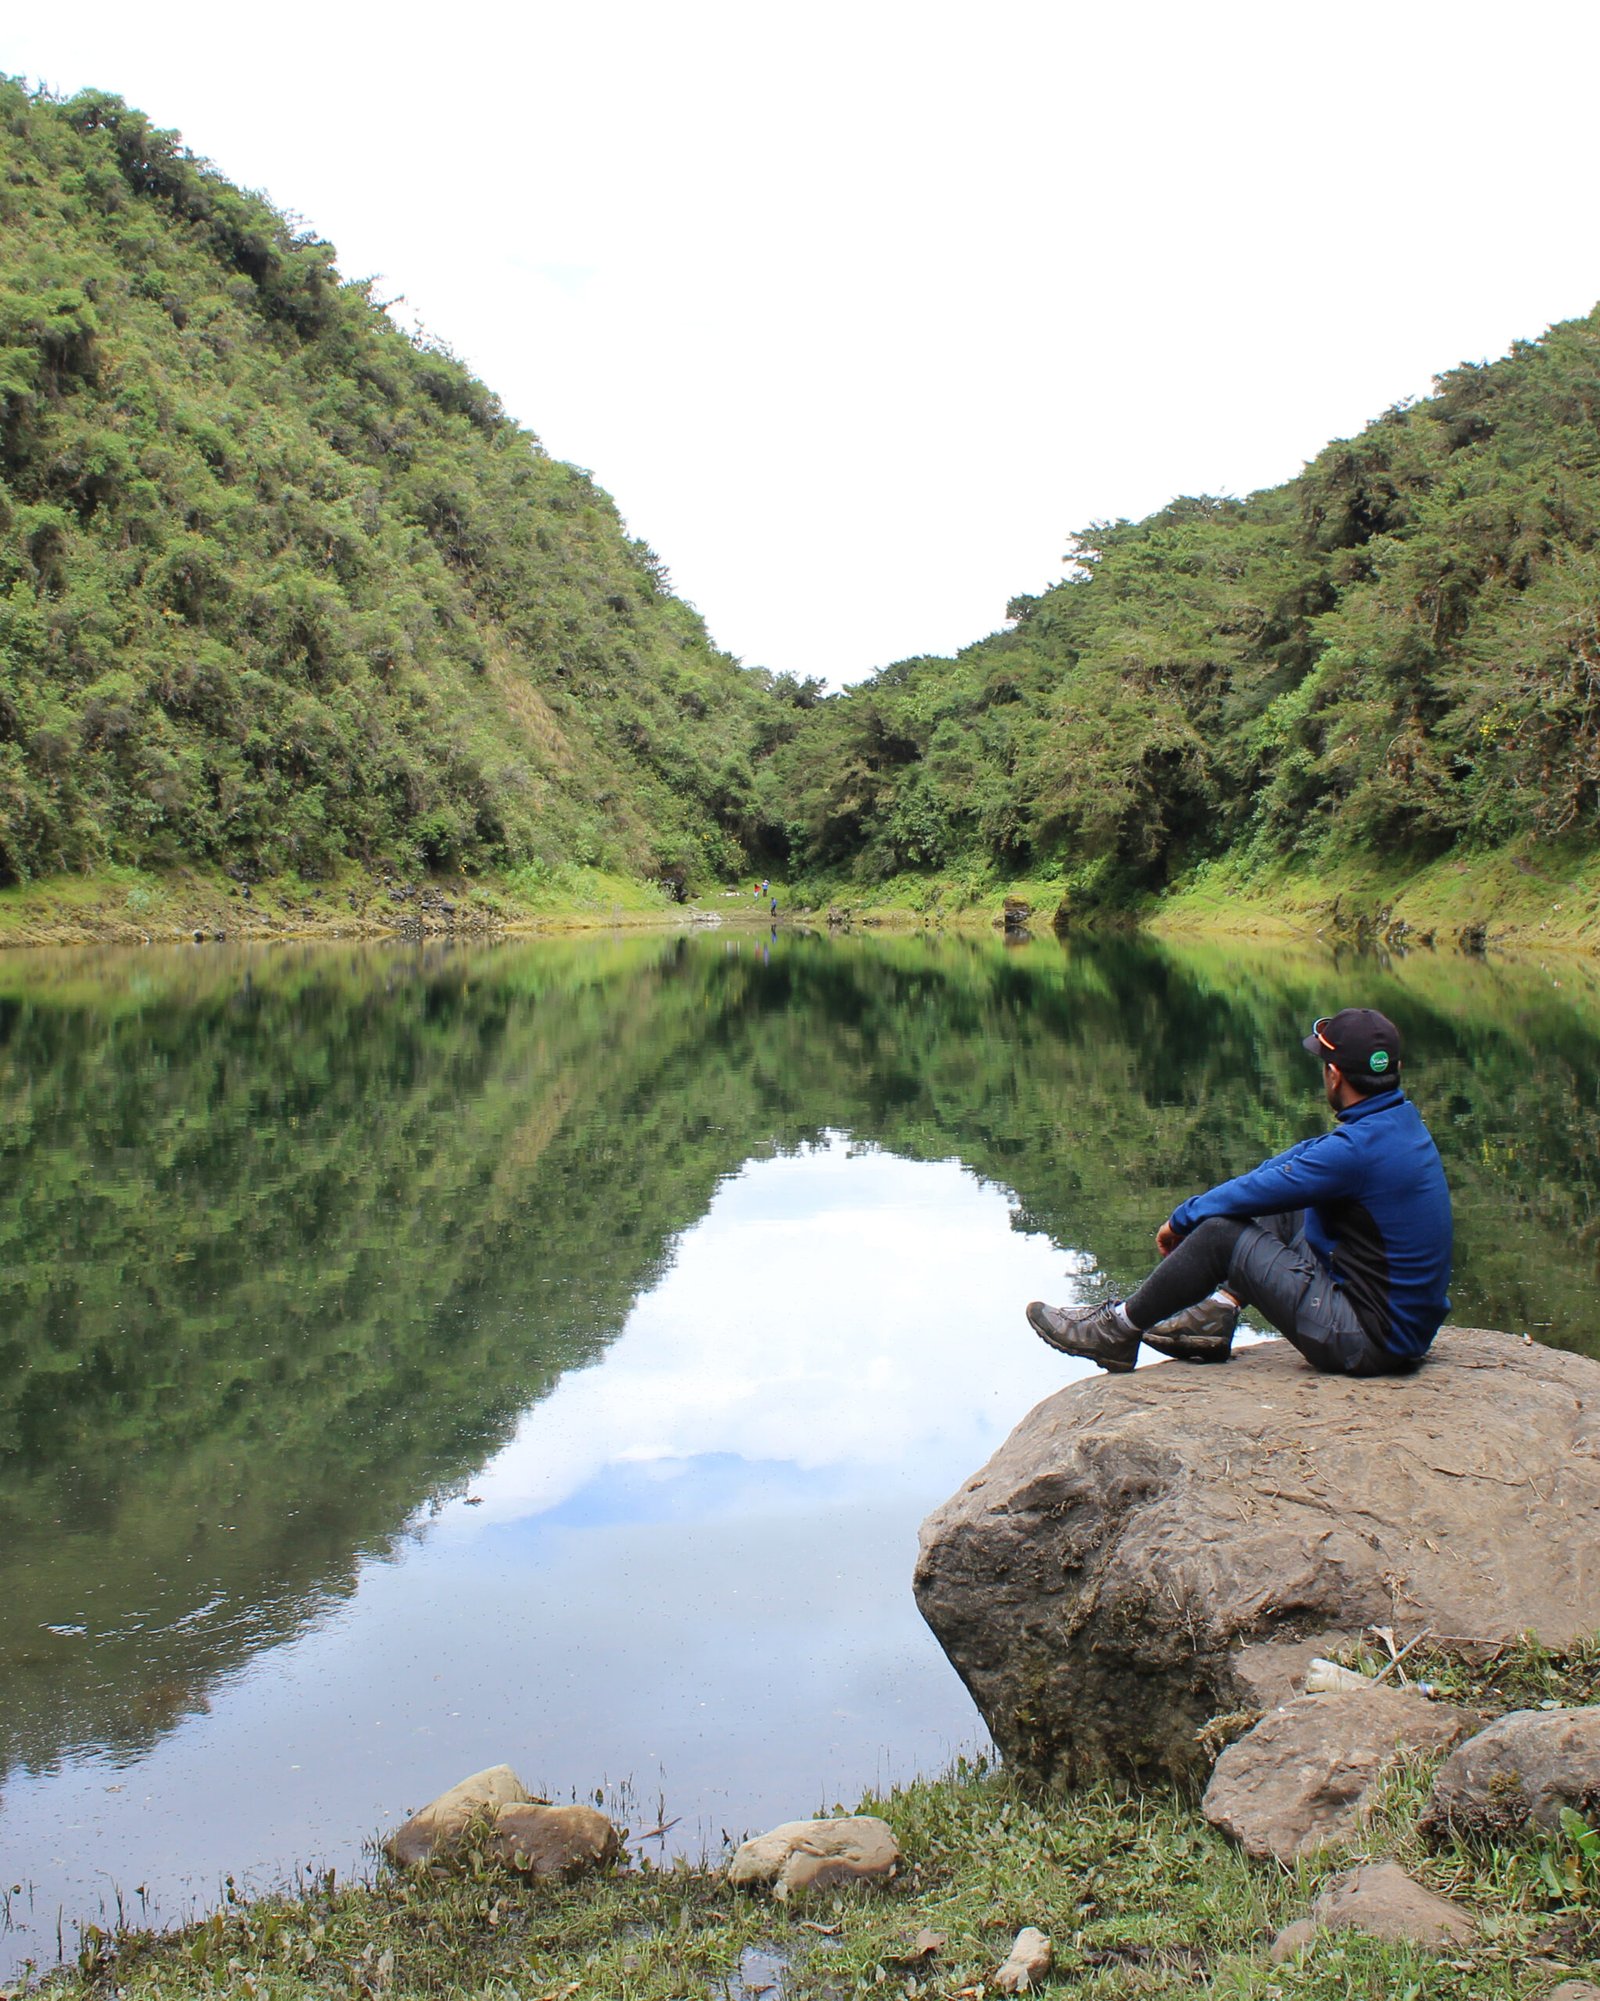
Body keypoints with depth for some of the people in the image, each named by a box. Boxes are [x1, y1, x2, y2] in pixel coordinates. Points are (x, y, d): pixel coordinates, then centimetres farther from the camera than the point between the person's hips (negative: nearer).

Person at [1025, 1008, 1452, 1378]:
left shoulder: (1358, 1151, -24)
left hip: (1369, 1343, -9)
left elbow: (1254, 1193, -14)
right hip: (1410, 1320, 9)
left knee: (1220, 1232, -9)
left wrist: (1180, 1220, 3)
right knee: (1286, 1211, 19)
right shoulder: (1401, 1119, 4)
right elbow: (1309, 1155, 17)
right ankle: (1216, 1315, 20)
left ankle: (1117, 1330, 8)